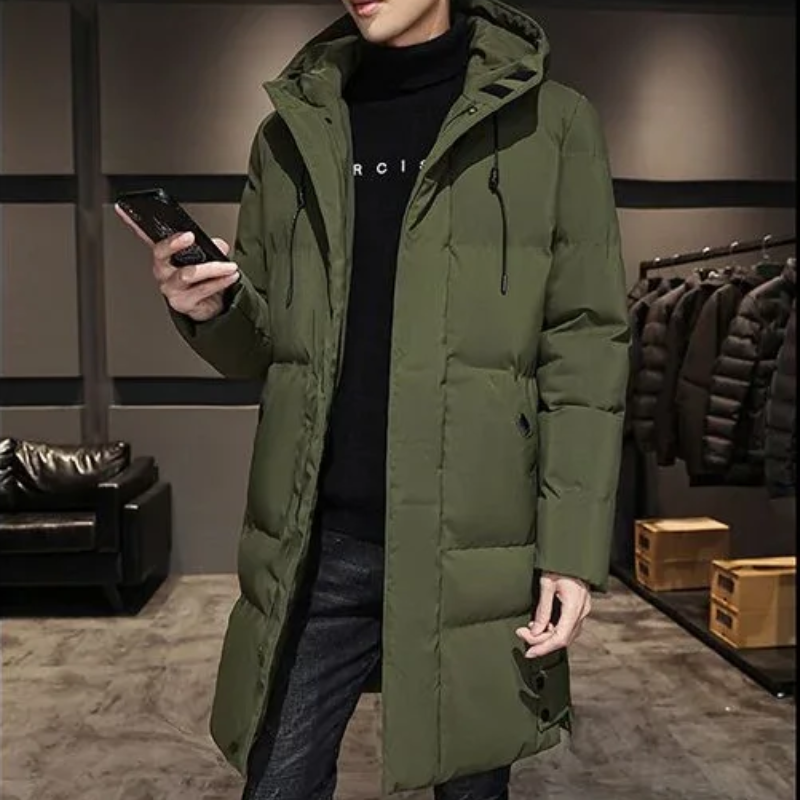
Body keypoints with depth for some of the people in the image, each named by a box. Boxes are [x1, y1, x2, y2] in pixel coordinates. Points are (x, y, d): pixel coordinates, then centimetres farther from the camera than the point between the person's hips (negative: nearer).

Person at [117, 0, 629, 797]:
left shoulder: (550, 123, 1)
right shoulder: (290, 132, 11)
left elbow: (583, 351, -2)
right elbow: (266, 344, 13)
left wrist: (572, 545, -8)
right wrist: (211, 311, -9)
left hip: (473, 546, -2)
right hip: (317, 543, 3)